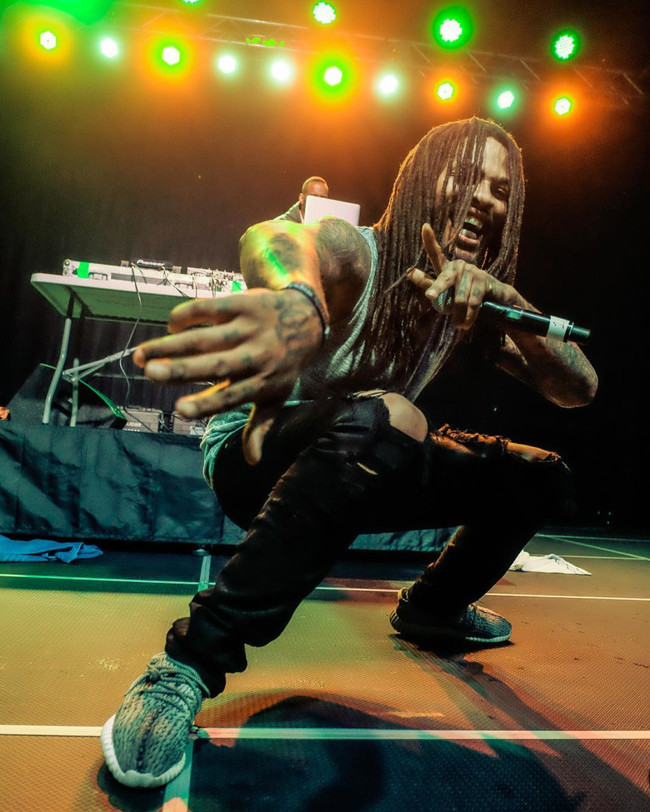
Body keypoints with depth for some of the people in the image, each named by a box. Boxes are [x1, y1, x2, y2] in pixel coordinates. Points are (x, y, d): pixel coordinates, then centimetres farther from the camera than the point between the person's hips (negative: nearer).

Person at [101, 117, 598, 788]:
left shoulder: (474, 302, 1)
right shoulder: (355, 253, -17)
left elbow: (578, 388, -9)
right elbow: (271, 238, -41)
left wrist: (505, 301, -29)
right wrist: (297, 300, -67)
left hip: (363, 473, 7)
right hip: (253, 453, -6)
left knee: (538, 476, 5)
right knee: (383, 417, -38)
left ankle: (431, 607, 25)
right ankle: (194, 658, -26)